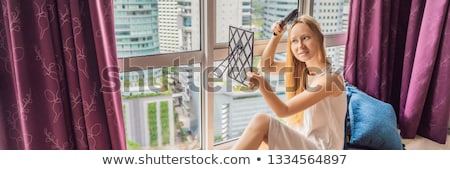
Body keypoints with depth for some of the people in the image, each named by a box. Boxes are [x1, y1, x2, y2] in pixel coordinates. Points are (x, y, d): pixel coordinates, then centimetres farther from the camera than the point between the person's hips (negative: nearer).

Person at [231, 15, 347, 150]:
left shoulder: (330, 77, -18)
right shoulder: (300, 69, 5)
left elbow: (284, 111, -22)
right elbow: (265, 65, 15)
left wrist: (263, 85, -39)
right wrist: (277, 36, 3)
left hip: (319, 149, -8)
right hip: (300, 142, 8)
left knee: (261, 121, -24)